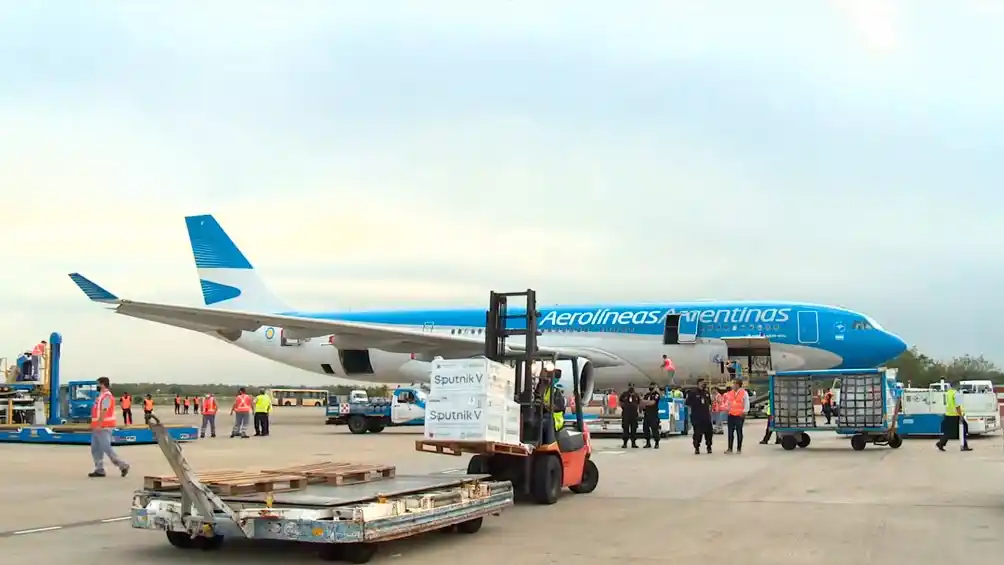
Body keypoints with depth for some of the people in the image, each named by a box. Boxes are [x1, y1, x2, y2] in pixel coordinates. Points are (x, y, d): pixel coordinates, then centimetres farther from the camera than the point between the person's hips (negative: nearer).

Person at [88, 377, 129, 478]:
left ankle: (123, 465, -5)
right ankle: (99, 470, 12)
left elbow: (104, 412, -23)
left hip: (103, 427, -11)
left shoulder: (106, 396, -15)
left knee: (106, 448, -10)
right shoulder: (102, 396, 18)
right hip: (98, 428, 11)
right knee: (95, 449, 9)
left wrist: (98, 425, -26)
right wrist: (95, 425, 21)